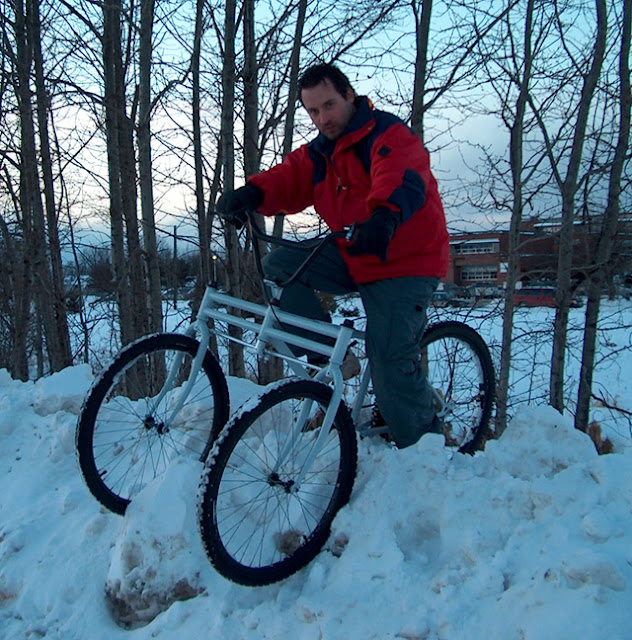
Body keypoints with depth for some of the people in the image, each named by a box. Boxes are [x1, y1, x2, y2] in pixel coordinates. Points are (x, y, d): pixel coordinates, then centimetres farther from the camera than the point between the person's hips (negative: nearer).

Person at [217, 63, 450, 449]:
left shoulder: (390, 135, -12)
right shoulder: (318, 154, 12)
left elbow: (402, 179, -33)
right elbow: (287, 179, -2)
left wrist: (385, 216, -55)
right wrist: (252, 193, -25)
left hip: (405, 263, -7)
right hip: (353, 259, 7)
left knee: (391, 359, -18)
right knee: (279, 264, -4)